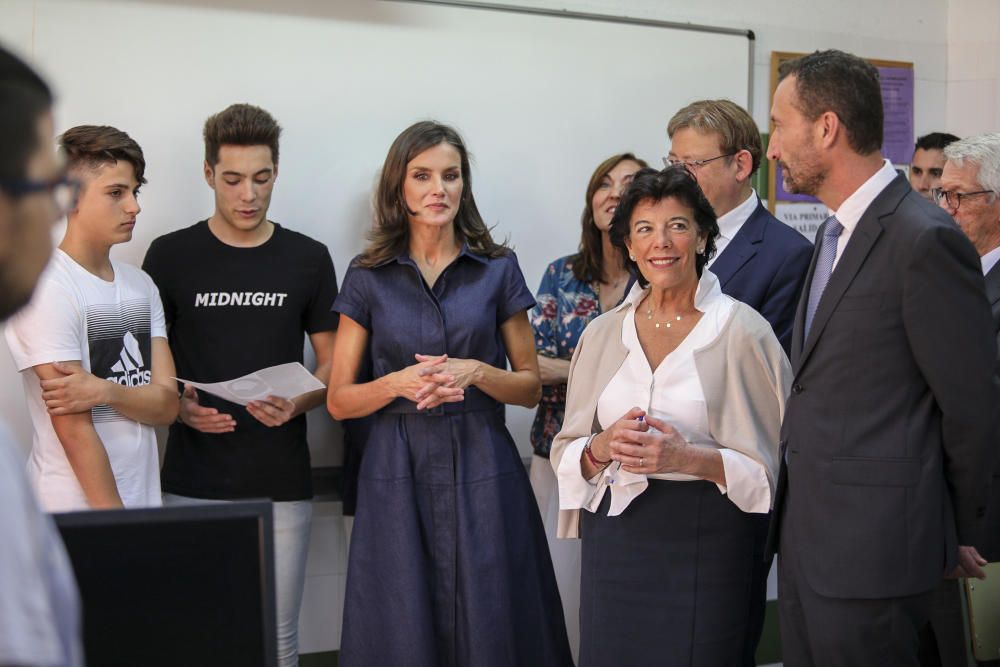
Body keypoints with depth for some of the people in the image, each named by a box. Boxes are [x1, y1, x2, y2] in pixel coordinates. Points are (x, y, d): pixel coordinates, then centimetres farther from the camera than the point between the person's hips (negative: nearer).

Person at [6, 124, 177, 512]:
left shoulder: (141, 286, 7)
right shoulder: (47, 290, -14)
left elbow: (167, 404, 1)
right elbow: (75, 432, -16)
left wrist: (106, 392, -17)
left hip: (144, 504, 6)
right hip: (78, 511, -6)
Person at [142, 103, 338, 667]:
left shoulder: (307, 259, 5)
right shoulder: (170, 256, 2)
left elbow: (332, 362, 8)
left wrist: (296, 404, -12)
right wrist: (178, 406, -12)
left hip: (282, 484, 1)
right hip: (194, 482, 0)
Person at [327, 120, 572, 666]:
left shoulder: (498, 269, 3)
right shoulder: (367, 277, 3)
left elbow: (530, 386, 7)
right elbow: (339, 400, 4)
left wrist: (473, 372, -12)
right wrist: (400, 382, -14)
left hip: (482, 469, 0)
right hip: (398, 472, 0)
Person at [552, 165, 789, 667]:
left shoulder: (742, 329, -4)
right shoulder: (602, 333, 7)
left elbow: (770, 461, -5)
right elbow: (567, 455, 11)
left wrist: (688, 457, -19)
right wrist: (605, 446, -9)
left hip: (709, 543, -3)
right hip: (616, 537, 3)